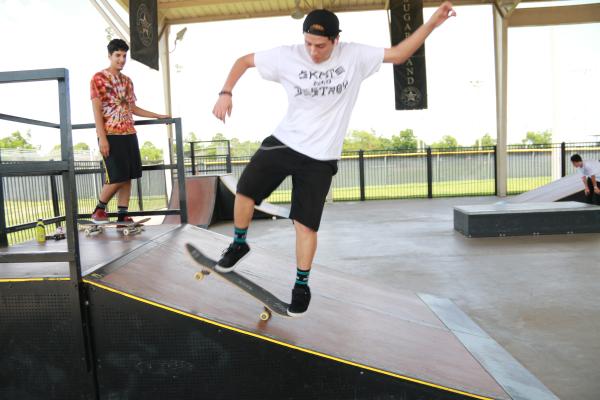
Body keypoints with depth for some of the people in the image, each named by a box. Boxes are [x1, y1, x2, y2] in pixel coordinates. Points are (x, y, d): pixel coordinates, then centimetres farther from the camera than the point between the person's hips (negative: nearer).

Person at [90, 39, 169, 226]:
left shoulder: (127, 81, 17)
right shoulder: (98, 78, -2)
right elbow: (97, 110, -9)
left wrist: (158, 116, 19)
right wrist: (102, 138, -17)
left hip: (129, 134, 6)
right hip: (110, 135, -6)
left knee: (128, 177, 4)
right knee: (116, 177, -9)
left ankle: (122, 215, 10)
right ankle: (99, 209, 11)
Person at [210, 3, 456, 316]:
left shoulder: (354, 57, -6)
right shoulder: (287, 57, -6)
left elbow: (398, 54, 3)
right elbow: (244, 61, 4)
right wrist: (226, 93, -9)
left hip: (320, 157, -1)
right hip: (283, 142, 2)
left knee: (306, 223, -2)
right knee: (245, 191, -4)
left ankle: (301, 285, 17)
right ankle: (239, 244, 26)